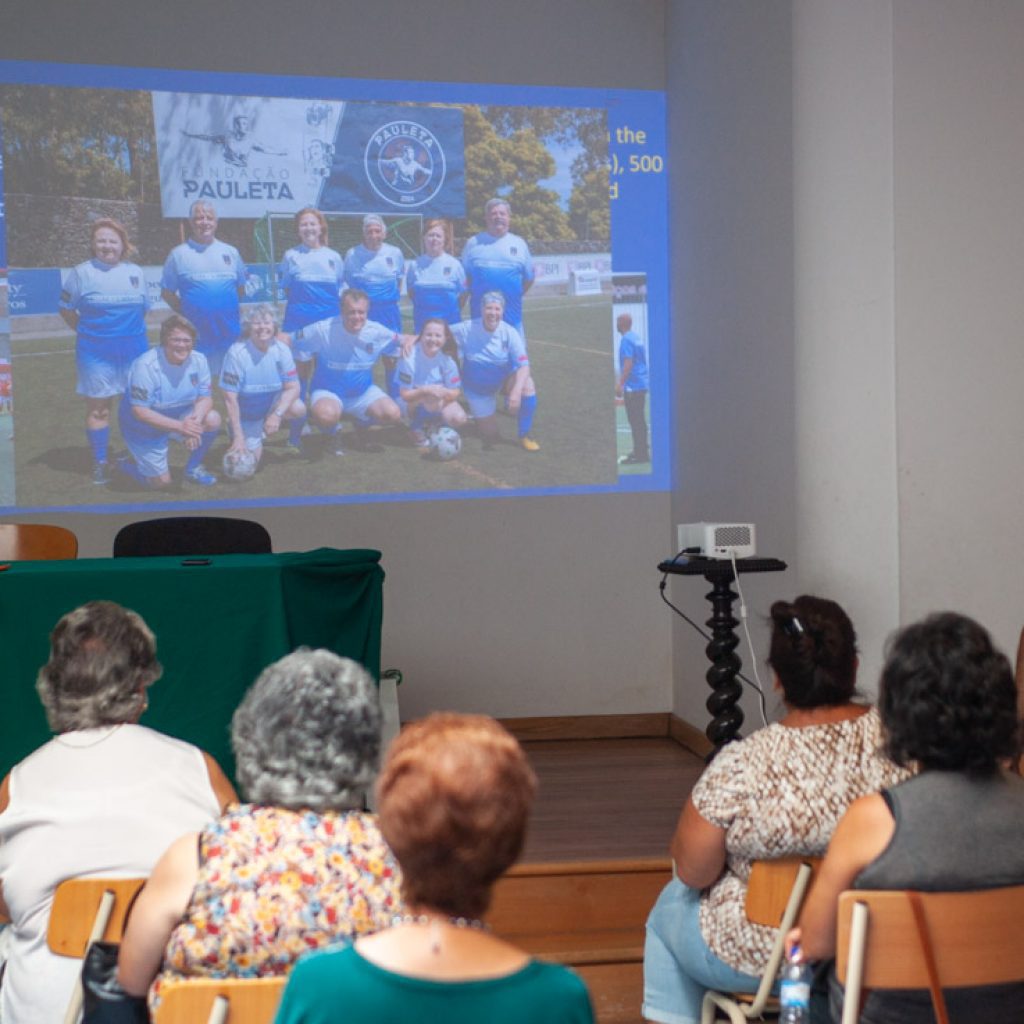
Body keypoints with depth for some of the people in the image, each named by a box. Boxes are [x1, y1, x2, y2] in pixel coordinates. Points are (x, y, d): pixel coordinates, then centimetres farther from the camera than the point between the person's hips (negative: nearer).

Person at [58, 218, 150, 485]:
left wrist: (131, 330, 7)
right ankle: (100, 462, 10)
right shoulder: (81, 273, -3)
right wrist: (86, 331, -2)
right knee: (98, 407, 2)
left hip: (134, 349, 3)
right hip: (96, 352, -3)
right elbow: (66, 308, 2)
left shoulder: (135, 272, 7)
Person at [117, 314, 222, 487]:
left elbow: (205, 398, -8)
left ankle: (193, 468, 4)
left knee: (213, 419, -20)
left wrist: (194, 422, -32)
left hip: (178, 417, 5)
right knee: (161, 482, -7)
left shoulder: (198, 360, -15)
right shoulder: (146, 366, -29)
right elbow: (139, 411, -28)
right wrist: (179, 426, -35)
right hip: (143, 426, -5)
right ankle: (129, 463, 26)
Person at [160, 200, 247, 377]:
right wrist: (186, 312, -3)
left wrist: (227, 307, 4)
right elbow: (167, 292, 5)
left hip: (230, 335, 2)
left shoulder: (231, 252, 10)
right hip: (195, 336, -2)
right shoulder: (178, 254, 2)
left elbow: (241, 289, 16)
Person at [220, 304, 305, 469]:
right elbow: (230, 398, -22)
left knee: (297, 408, -28)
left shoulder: (281, 349, -16)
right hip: (246, 414, -2)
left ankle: (294, 441, 5)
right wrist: (238, 437, -24)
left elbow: (293, 387, -15)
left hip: (273, 402, 2)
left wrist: (277, 415, -31)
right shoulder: (237, 353, -26)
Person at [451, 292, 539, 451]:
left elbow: (524, 365, -26)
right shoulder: (467, 329, -22)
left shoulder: (509, 332, -22)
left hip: (505, 378, 0)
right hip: (477, 388, 0)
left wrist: (516, 391, -41)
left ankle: (525, 435, -13)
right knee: (491, 436, 2)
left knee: (528, 385, -34)